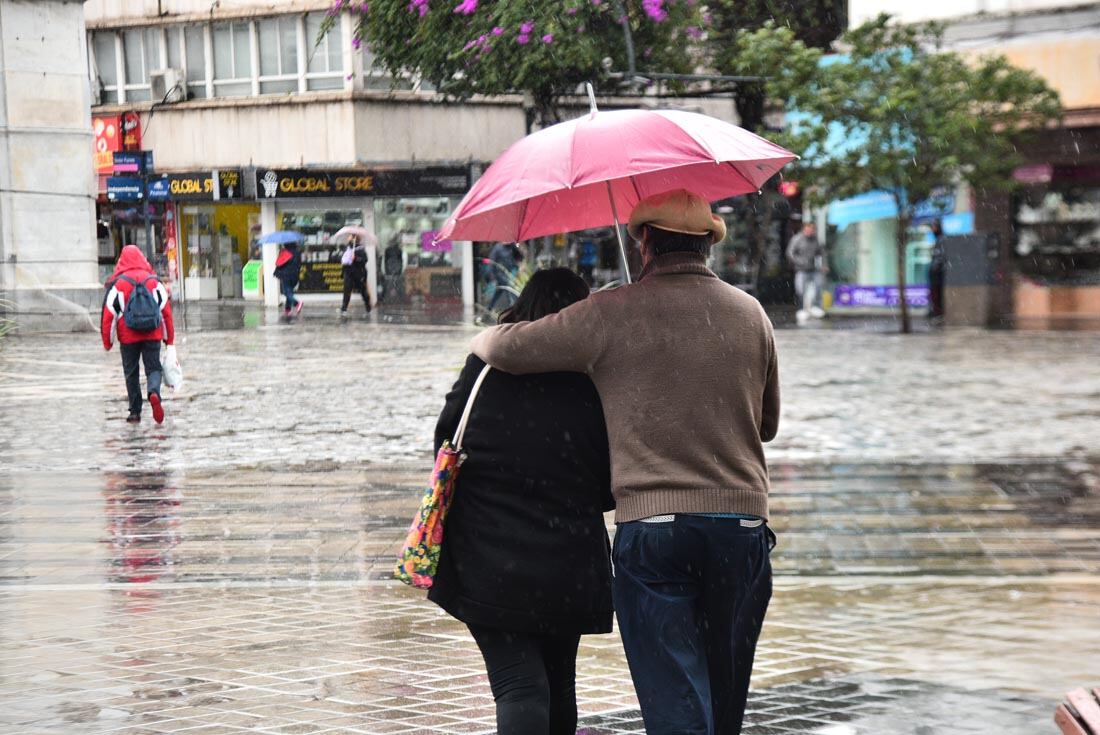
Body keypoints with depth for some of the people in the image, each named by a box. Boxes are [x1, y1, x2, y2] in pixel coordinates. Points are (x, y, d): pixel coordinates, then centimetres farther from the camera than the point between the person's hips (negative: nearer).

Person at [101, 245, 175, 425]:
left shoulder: (117, 284, -3)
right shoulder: (154, 282, 3)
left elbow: (109, 314, -4)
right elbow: (166, 310, 5)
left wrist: (107, 342, 5)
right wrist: (169, 339, 13)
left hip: (128, 337, -1)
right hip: (153, 335, 1)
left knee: (131, 373, 11)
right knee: (153, 368, 5)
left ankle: (135, 412, 12)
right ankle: (154, 392, -26)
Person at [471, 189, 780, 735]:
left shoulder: (612, 313, -4)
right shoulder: (749, 312, 8)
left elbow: (506, 349, 1)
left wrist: (482, 339, 23)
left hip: (649, 525, -3)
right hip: (743, 520, 4)